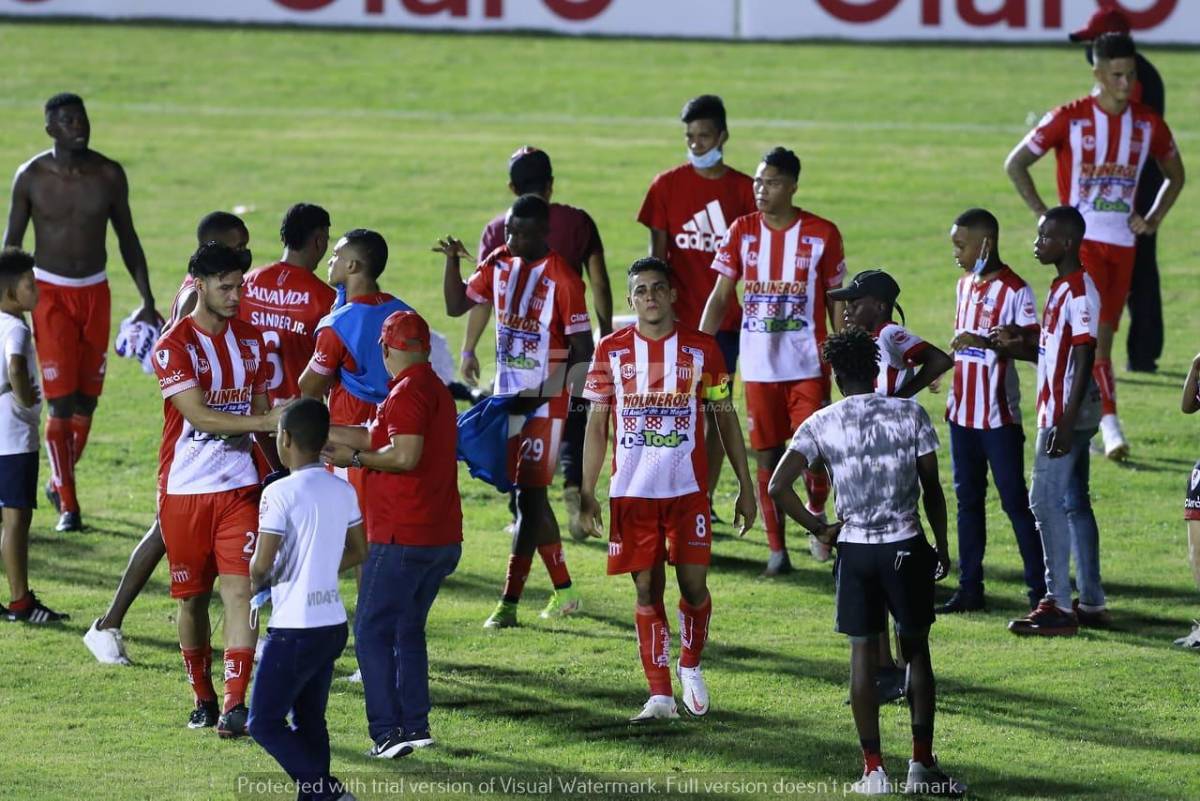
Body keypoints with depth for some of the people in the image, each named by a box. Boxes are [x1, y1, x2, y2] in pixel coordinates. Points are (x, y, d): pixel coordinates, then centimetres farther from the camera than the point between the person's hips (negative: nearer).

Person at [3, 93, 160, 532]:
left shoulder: (109, 175, -2)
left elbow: (127, 238, 7)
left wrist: (147, 301, 5)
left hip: (95, 293, 3)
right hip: (50, 293, -3)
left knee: (87, 398, 7)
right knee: (61, 400, -9)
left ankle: (60, 481, 28)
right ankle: (67, 503, -2)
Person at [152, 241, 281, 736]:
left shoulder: (250, 340, 8)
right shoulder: (174, 346, -9)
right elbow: (199, 416, -19)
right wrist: (263, 421, -27)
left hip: (239, 487, 3)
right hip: (185, 490, -3)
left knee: (240, 588, -11)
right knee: (192, 597, 7)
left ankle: (235, 703, -15)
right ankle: (202, 698, 24)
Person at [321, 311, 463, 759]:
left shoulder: (407, 392, -13)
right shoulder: (436, 389, 17)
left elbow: (405, 455, -24)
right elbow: (373, 436, 22)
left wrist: (353, 458, -10)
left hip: (402, 538, -9)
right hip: (444, 537, 9)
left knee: (373, 633, -5)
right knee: (408, 630, 19)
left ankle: (389, 733, -12)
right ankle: (416, 726, 18)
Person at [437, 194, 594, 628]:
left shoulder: (561, 278, -15)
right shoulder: (499, 263, 6)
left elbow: (582, 348, -13)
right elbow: (456, 305, 14)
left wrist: (547, 388, -20)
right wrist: (452, 261, 0)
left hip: (545, 398, -8)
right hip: (508, 393, 8)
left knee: (529, 496, -9)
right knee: (528, 495, 13)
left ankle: (509, 602, -9)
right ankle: (563, 591, 25)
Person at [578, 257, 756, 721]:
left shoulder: (702, 349, 2)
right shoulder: (612, 351, 3)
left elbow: (726, 420, 8)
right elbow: (596, 426, 7)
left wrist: (745, 486, 5)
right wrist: (586, 493, 1)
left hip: (688, 490, 0)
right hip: (631, 491, 0)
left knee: (694, 585, -3)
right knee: (647, 589, 1)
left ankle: (690, 666, 24)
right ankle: (660, 695, 6)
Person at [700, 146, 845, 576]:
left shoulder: (822, 234, -2)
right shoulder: (742, 231, 3)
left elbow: (836, 302, 5)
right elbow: (720, 297, 6)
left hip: (808, 363, -2)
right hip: (759, 366, 2)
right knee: (767, 455, 4)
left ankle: (817, 516, 23)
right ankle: (777, 548, 12)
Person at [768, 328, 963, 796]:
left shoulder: (821, 425, -2)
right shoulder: (910, 414, -2)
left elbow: (778, 486, -12)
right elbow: (932, 489, 0)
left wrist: (819, 529, 1)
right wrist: (942, 548, 11)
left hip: (855, 548, 0)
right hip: (907, 547, 0)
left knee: (862, 652, 7)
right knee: (916, 650, 9)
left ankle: (873, 769, 5)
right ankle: (923, 765, 8)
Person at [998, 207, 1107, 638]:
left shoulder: (1080, 291, -16)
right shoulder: (1060, 289, 15)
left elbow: (1083, 359, -20)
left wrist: (1066, 423, -23)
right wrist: (1017, 346, 4)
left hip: (1068, 415, -10)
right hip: (1059, 413, 10)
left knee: (1047, 501, -10)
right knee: (1074, 503, 12)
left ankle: (1058, 606, -9)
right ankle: (1091, 603, 16)